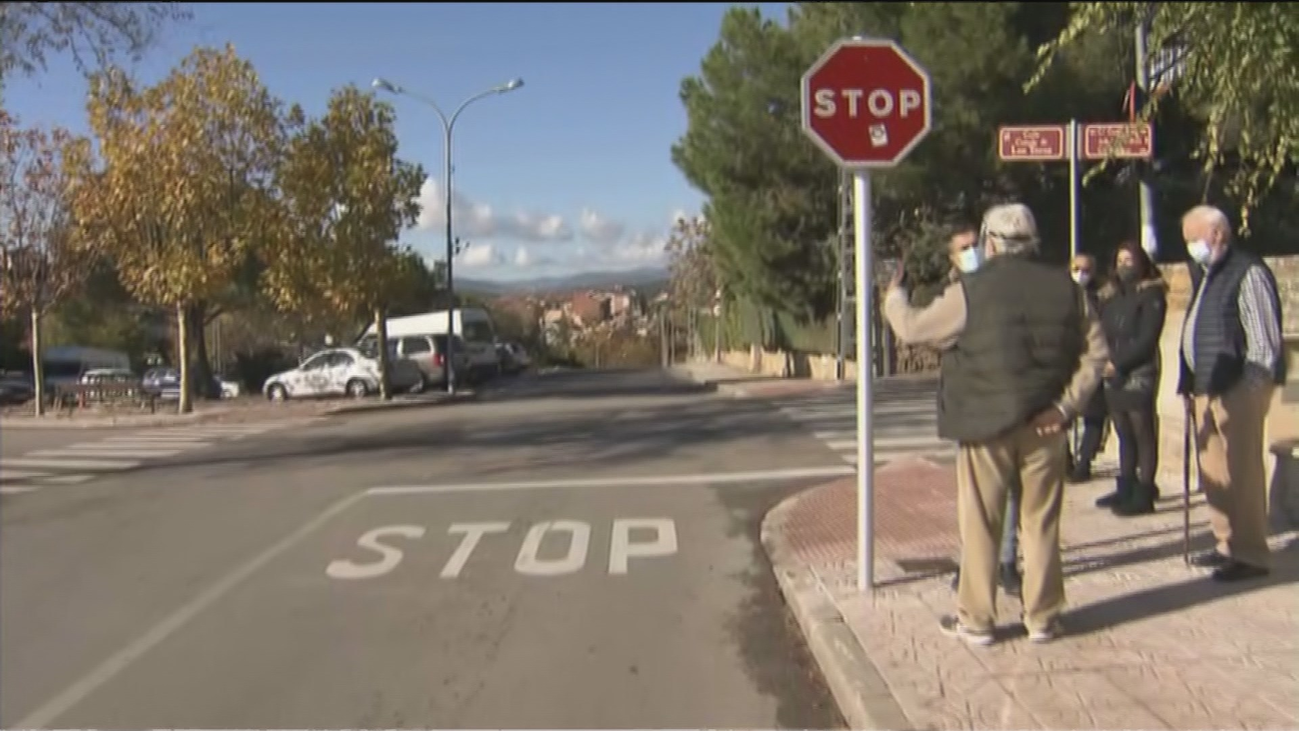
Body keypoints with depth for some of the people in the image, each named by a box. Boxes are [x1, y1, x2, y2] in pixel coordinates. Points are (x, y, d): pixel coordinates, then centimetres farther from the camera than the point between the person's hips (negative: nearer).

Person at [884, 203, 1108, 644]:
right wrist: (1067, 405, 1)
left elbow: (912, 328, -1)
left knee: (980, 526, 7)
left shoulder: (970, 291, -11)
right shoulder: (1066, 289, 3)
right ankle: (1043, 617, 21)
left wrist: (894, 298, 19)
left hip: (985, 425, -3)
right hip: (1044, 424, 4)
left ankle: (976, 620, 16)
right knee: (1041, 523, 13)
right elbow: (1095, 353, 3)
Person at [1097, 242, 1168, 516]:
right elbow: (1103, 334, 12)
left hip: (1139, 375, -6)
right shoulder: (1111, 296, 15)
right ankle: (1125, 489, 17)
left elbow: (1147, 339, -11)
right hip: (1113, 376, 6)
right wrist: (1105, 363, -5)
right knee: (1124, 435, 10)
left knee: (1143, 435, -3)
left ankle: (1144, 494, -1)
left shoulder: (1151, 294, -3)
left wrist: (1118, 363, -13)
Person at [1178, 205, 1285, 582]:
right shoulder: (1206, 276, 19)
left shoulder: (1248, 273, -9)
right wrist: (1191, 385, 14)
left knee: (1241, 472, -5)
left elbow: (1265, 337, -13)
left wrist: (1252, 388, -16)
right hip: (1207, 389, 9)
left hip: (1237, 390, -9)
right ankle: (1229, 545, 23)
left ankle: (1250, 555, 3)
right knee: (1213, 473, 12)